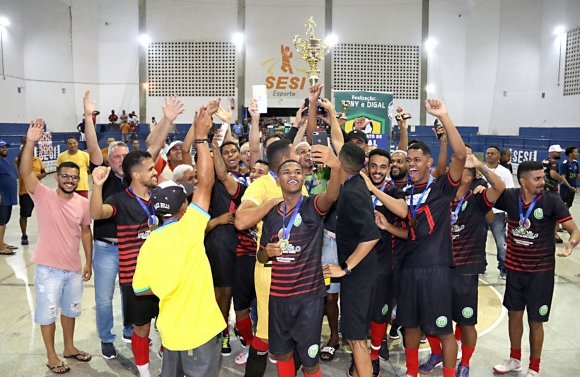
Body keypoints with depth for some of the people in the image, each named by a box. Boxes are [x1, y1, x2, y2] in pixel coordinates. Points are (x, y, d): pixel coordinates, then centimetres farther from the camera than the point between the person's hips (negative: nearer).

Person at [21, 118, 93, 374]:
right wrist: (31, 142, -40)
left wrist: (89, 262, 8)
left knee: (70, 310, 20)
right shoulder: (43, 196, -12)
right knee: (47, 313, 9)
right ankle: (51, 356, 27)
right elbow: (25, 172, -28)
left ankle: (69, 348, 39)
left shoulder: (83, 203, -3)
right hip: (48, 268, -4)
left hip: (74, 268, 4)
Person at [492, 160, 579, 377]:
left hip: (541, 271, -3)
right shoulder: (510, 197, -9)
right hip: (514, 268, 3)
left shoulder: (552, 202, -15)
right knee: (514, 313, 16)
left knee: (535, 320, 6)